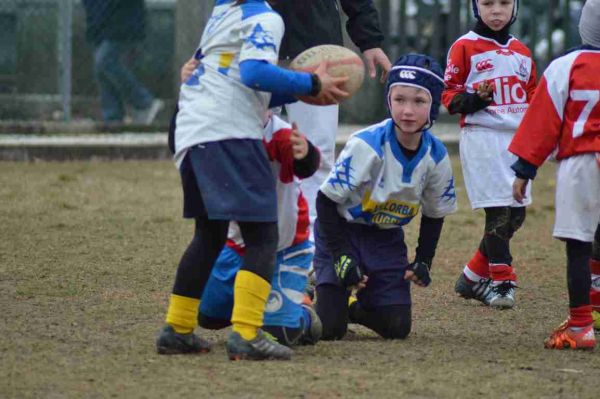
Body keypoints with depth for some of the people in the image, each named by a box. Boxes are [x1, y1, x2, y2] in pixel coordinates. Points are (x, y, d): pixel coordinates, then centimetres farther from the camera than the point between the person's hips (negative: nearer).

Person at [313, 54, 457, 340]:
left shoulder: (437, 156, -11)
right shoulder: (367, 145, -27)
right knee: (330, 328, -15)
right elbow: (326, 201, -20)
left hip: (387, 239, 4)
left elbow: (434, 214, 7)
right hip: (342, 230, -4)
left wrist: (423, 261, -1)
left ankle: (353, 307, 25)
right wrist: (341, 257, -23)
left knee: (396, 327, -5)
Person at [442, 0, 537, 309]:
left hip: (518, 138, 6)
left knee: (516, 213, 5)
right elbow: (449, 95, -3)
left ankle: (473, 278, 16)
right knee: (498, 211, -12)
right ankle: (502, 281, -6)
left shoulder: (522, 52, 16)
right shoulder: (464, 48, -1)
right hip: (481, 136, -6)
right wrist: (475, 100, -21)